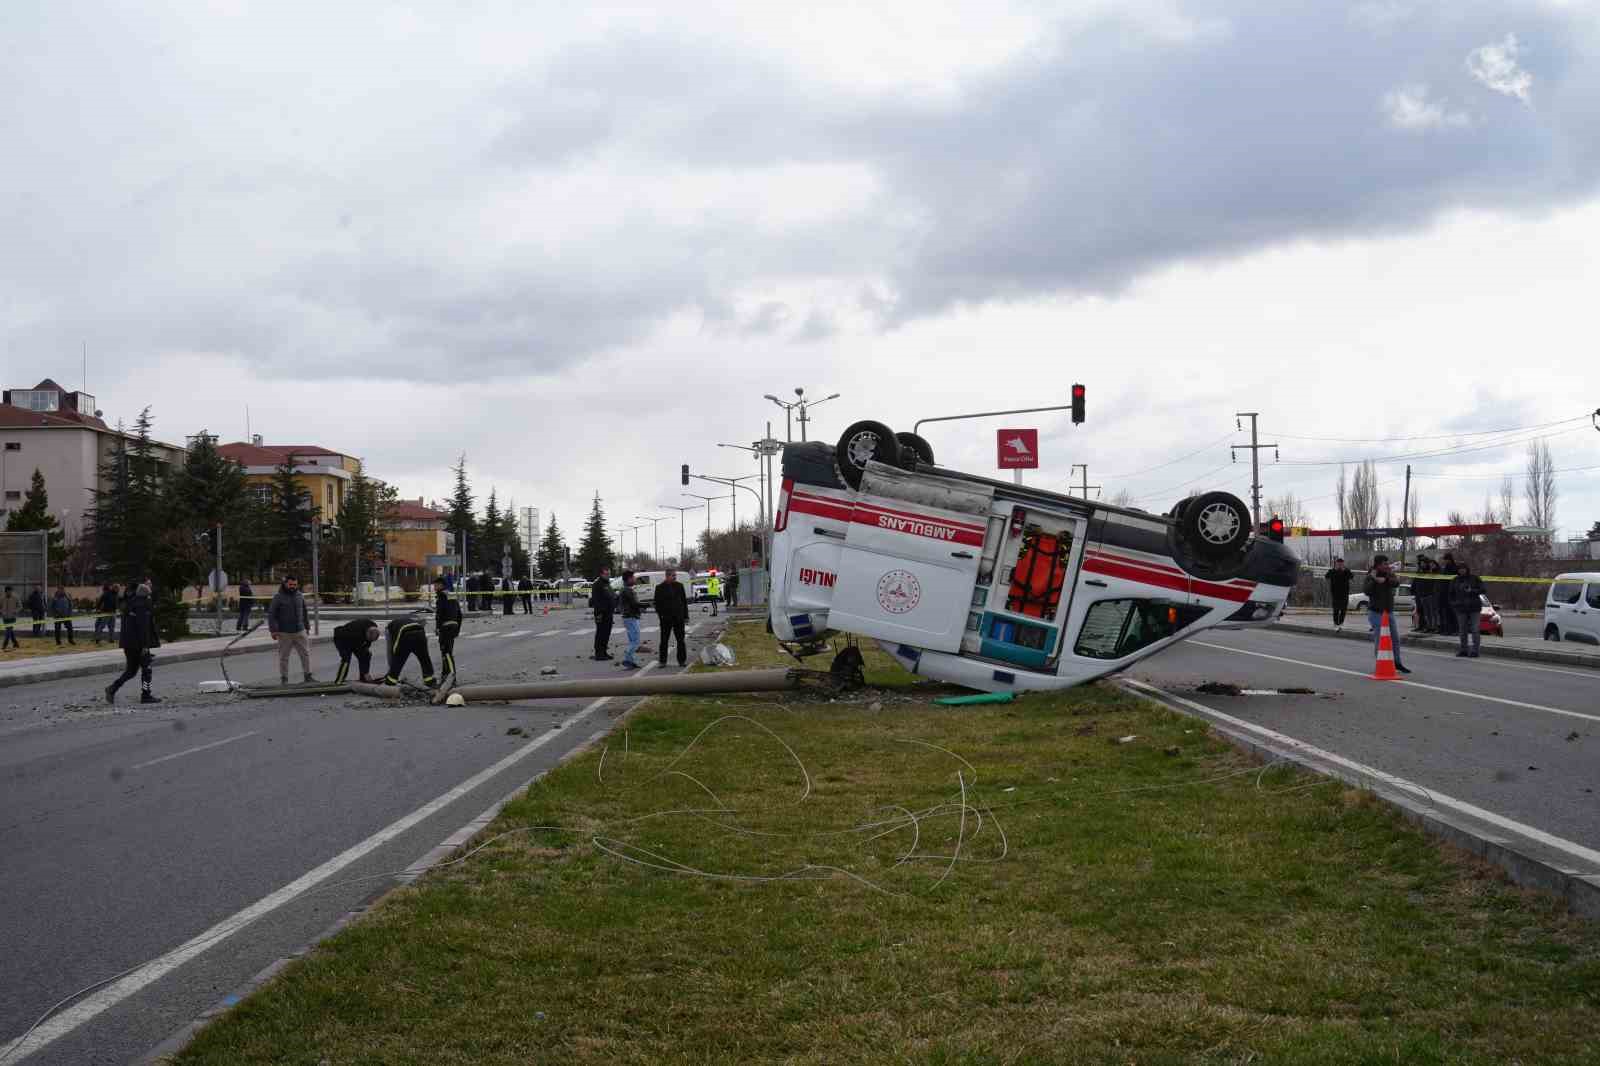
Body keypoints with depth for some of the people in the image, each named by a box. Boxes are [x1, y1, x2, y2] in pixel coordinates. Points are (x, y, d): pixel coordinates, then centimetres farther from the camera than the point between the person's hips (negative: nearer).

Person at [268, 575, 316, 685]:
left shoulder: (299, 596, 9)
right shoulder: (278, 597, -6)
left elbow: (304, 613, 19)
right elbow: (271, 614, -8)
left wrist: (307, 626, 18)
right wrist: (273, 630, -13)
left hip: (300, 632, 4)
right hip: (284, 633, -4)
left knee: (305, 653, 4)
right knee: (283, 657, 3)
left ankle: (308, 675, 12)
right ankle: (284, 678, 12)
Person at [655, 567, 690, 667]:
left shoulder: (679, 586, 7)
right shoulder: (660, 588, 0)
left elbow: (684, 601, 10)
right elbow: (657, 603, 1)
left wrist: (686, 616, 6)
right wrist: (660, 614, -10)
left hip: (679, 617, 2)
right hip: (666, 618, -2)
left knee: (680, 640, 3)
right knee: (664, 640, 3)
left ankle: (682, 660, 9)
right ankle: (663, 661, 9)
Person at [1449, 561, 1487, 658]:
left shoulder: (1475, 578, 1)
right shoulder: (1454, 581, 9)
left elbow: (1482, 589, 0)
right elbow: (1451, 594, 16)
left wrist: (1472, 591, -15)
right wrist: (1452, 604, 4)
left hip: (1474, 607, -3)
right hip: (1461, 608, 3)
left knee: (1475, 629, -5)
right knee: (1463, 630, 5)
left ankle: (1475, 650, -4)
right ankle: (1463, 651, 11)